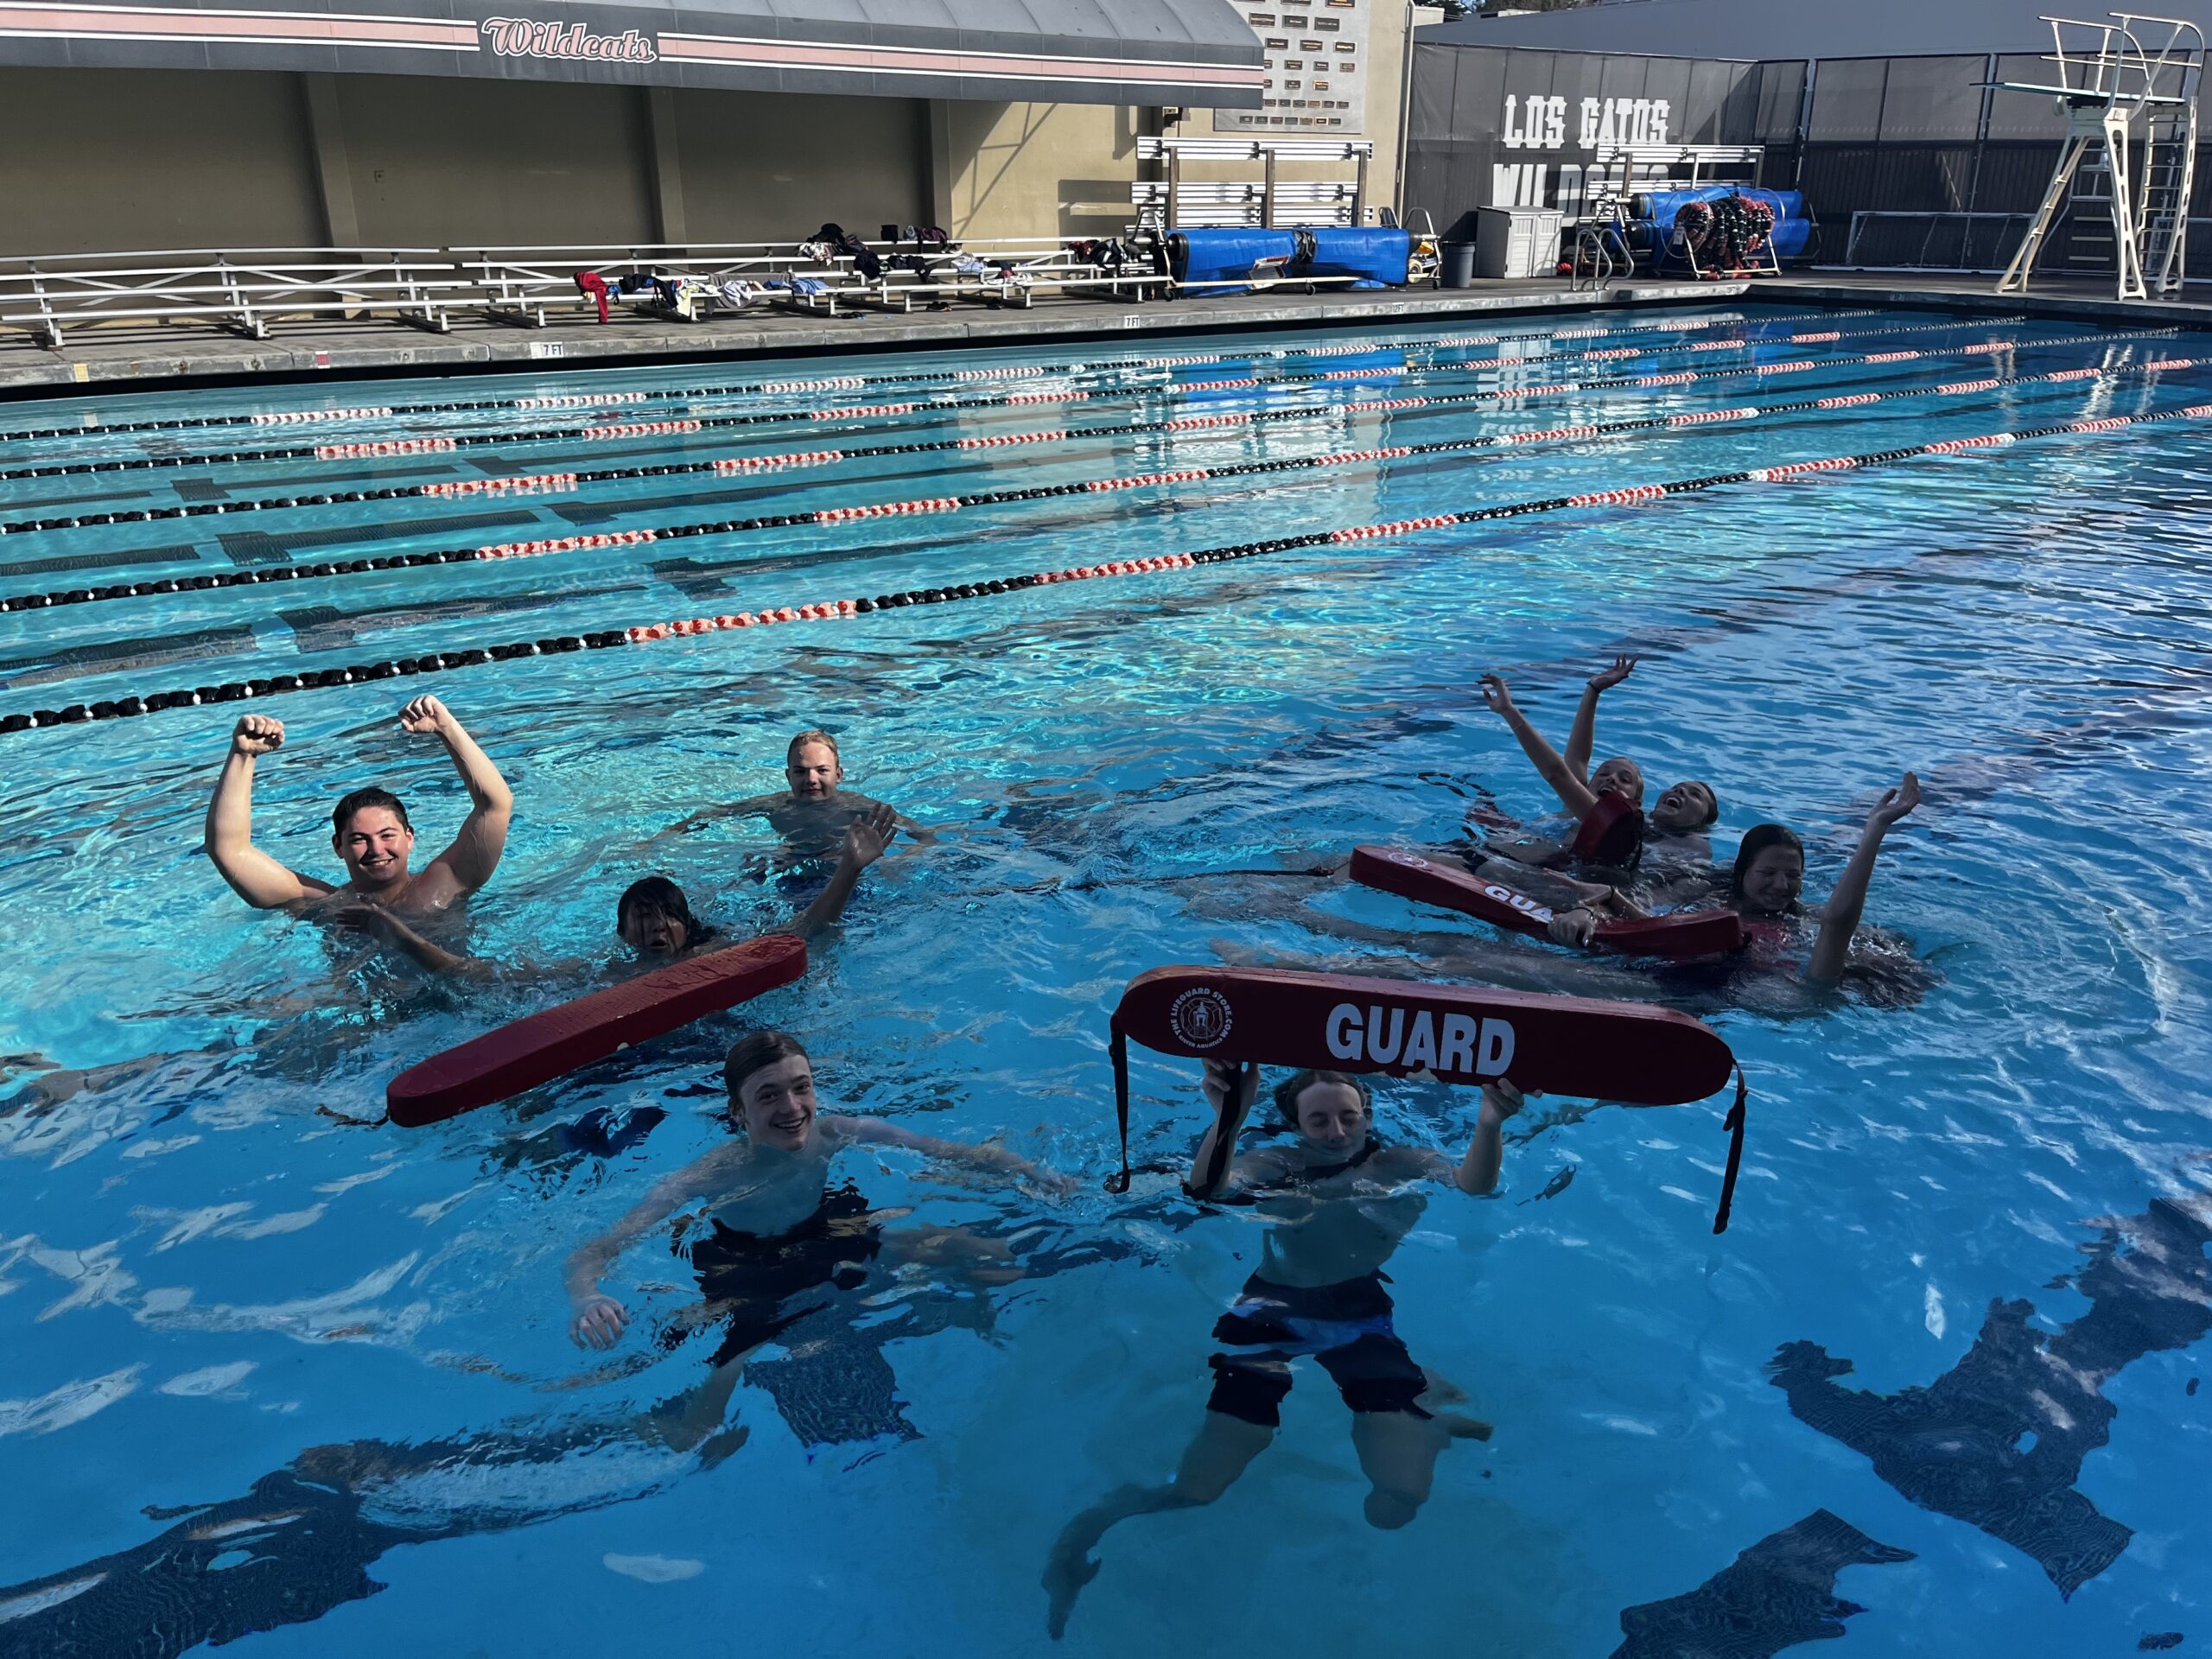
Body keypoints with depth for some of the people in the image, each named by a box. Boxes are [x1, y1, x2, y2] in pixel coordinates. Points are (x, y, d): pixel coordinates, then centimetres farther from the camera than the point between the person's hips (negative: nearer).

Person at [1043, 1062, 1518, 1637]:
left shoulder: (1403, 1164, 7)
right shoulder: (1272, 1166, 5)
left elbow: (1473, 1187, -13)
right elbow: (1205, 1194, -15)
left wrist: (1488, 1126, -36)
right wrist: (1227, 1120, -36)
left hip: (1372, 1323, 1)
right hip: (1275, 1316, -1)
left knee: (1395, 1507, -13)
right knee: (1198, 1489, -10)